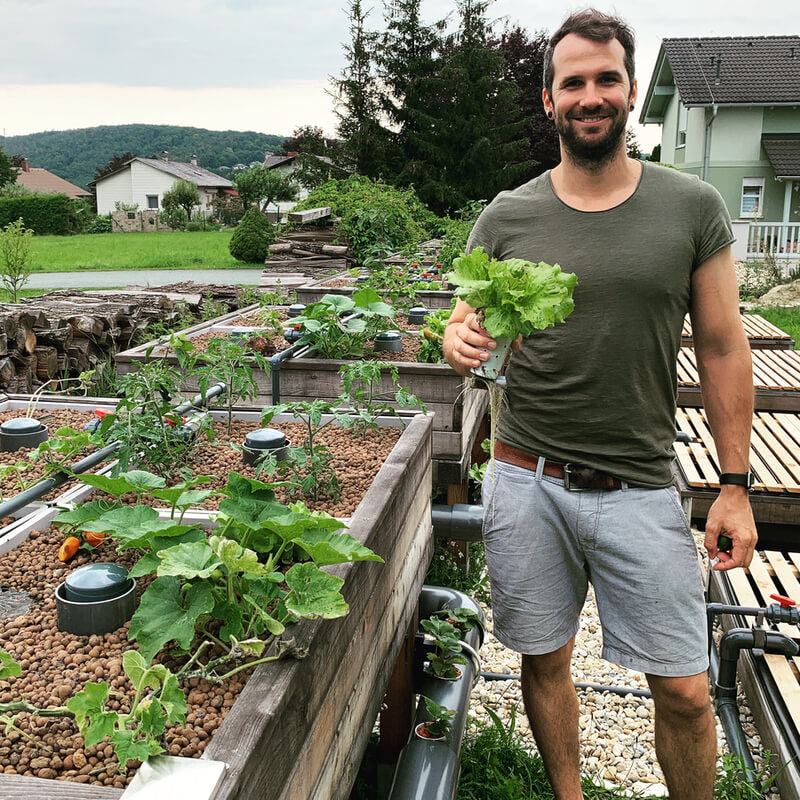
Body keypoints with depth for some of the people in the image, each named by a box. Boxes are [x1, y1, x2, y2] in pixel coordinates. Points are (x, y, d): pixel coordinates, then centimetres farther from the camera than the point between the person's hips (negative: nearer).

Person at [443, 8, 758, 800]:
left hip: (640, 488, 0)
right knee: (545, 663, 13)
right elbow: (465, 325, 7)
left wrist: (735, 484, 0)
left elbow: (722, 349, 3)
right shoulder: (506, 217, 2)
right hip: (529, 482, 1)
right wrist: (461, 342, -19)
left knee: (685, 690, 4)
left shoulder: (693, 208, 1)